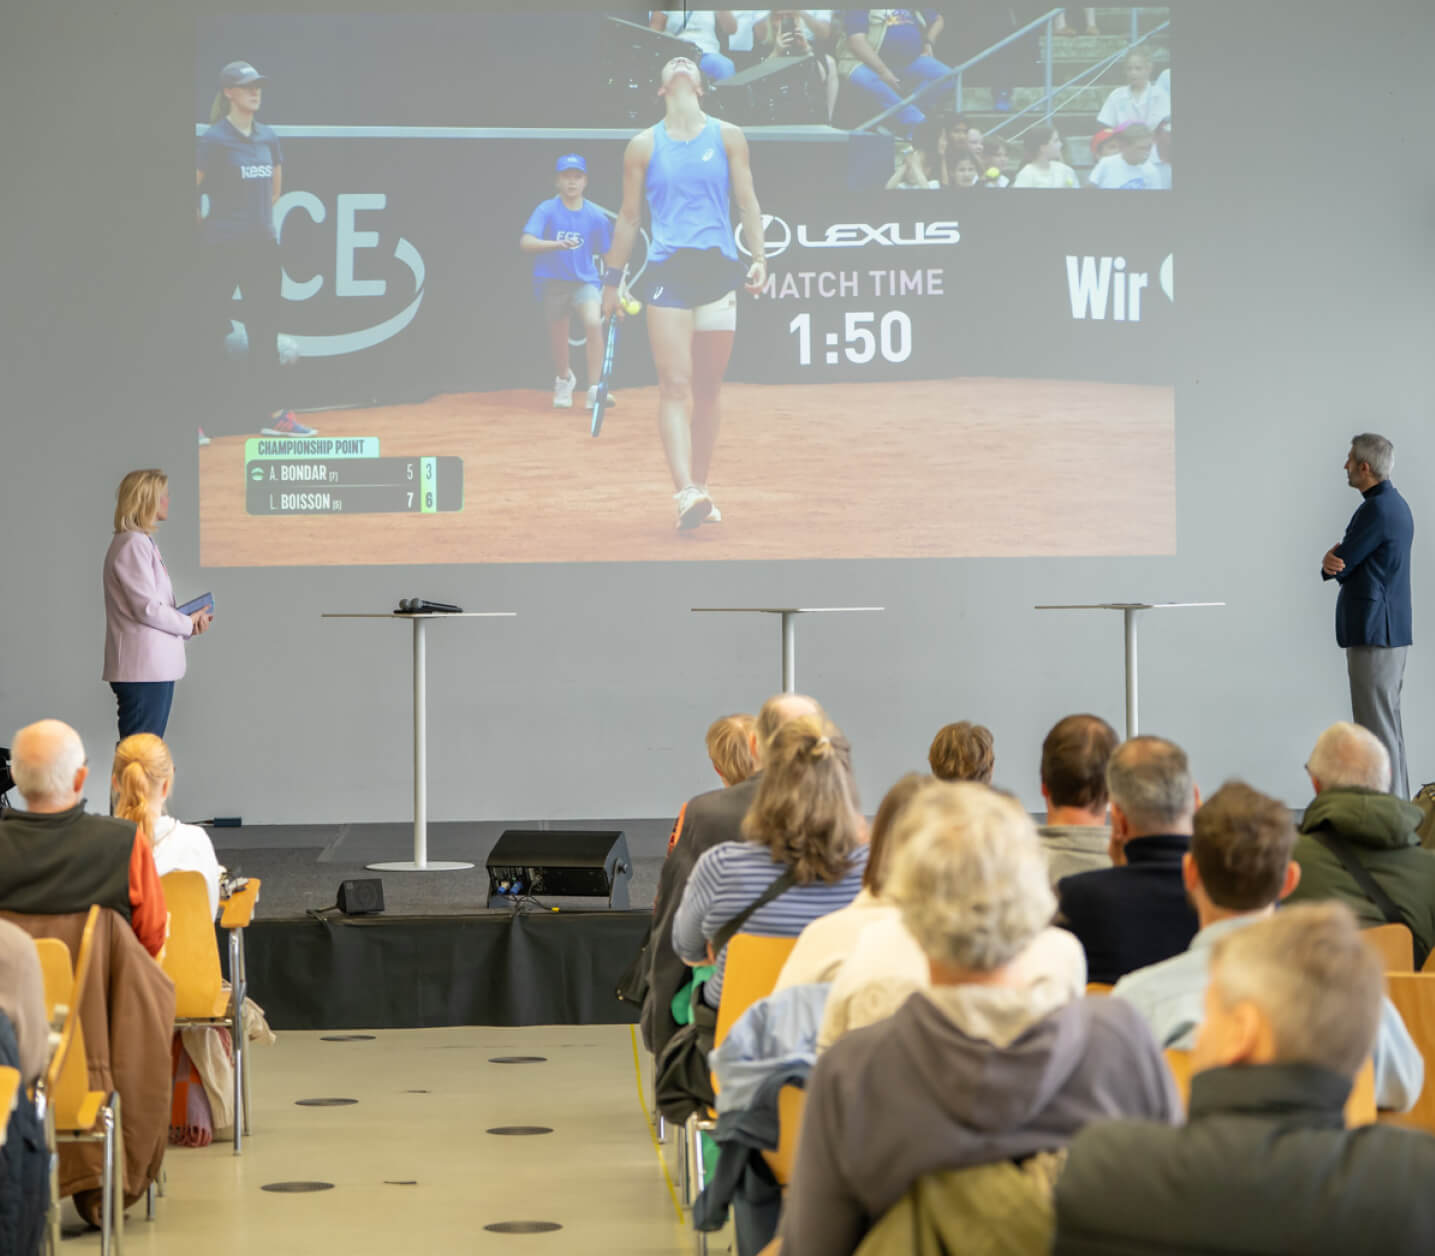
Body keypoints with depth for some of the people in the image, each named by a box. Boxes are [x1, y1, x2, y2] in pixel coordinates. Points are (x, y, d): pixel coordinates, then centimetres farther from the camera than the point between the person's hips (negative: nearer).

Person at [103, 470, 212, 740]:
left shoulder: (143, 542, 18)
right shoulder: (133, 544, -13)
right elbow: (146, 608, -18)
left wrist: (191, 620, 3)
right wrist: (188, 624, -4)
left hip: (156, 667, 10)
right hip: (142, 667, -10)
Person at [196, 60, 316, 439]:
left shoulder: (268, 137, 10)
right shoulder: (214, 139, -10)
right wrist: (204, 226, -3)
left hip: (262, 245, 6)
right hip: (224, 248, -6)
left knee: (265, 330, 8)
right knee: (213, 330, -3)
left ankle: (271, 414, 13)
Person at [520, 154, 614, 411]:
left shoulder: (596, 216, -5)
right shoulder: (547, 210, -10)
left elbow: (607, 254, 5)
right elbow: (526, 242, -24)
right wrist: (557, 245, -40)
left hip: (585, 280, 0)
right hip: (553, 282, 0)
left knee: (593, 323, -27)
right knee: (558, 338, 15)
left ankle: (594, 389, -19)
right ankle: (563, 380, 49)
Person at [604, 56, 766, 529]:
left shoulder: (728, 136, 10)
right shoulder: (643, 145, 9)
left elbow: (748, 202, 8)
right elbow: (629, 217, 13)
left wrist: (758, 258, -4)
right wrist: (612, 281, 13)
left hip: (718, 268, 2)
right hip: (667, 272, -1)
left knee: (708, 390, 5)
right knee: (676, 386, -13)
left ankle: (699, 493, 12)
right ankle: (686, 493, -24)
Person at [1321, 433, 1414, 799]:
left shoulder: (1376, 510, -17)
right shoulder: (1396, 505, 15)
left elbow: (1340, 565, -16)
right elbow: (1344, 562, 13)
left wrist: (1333, 559, 5)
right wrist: (1333, 560, -7)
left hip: (1373, 631, -10)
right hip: (1392, 629, 10)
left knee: (1376, 724, -8)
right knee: (1389, 719, 14)